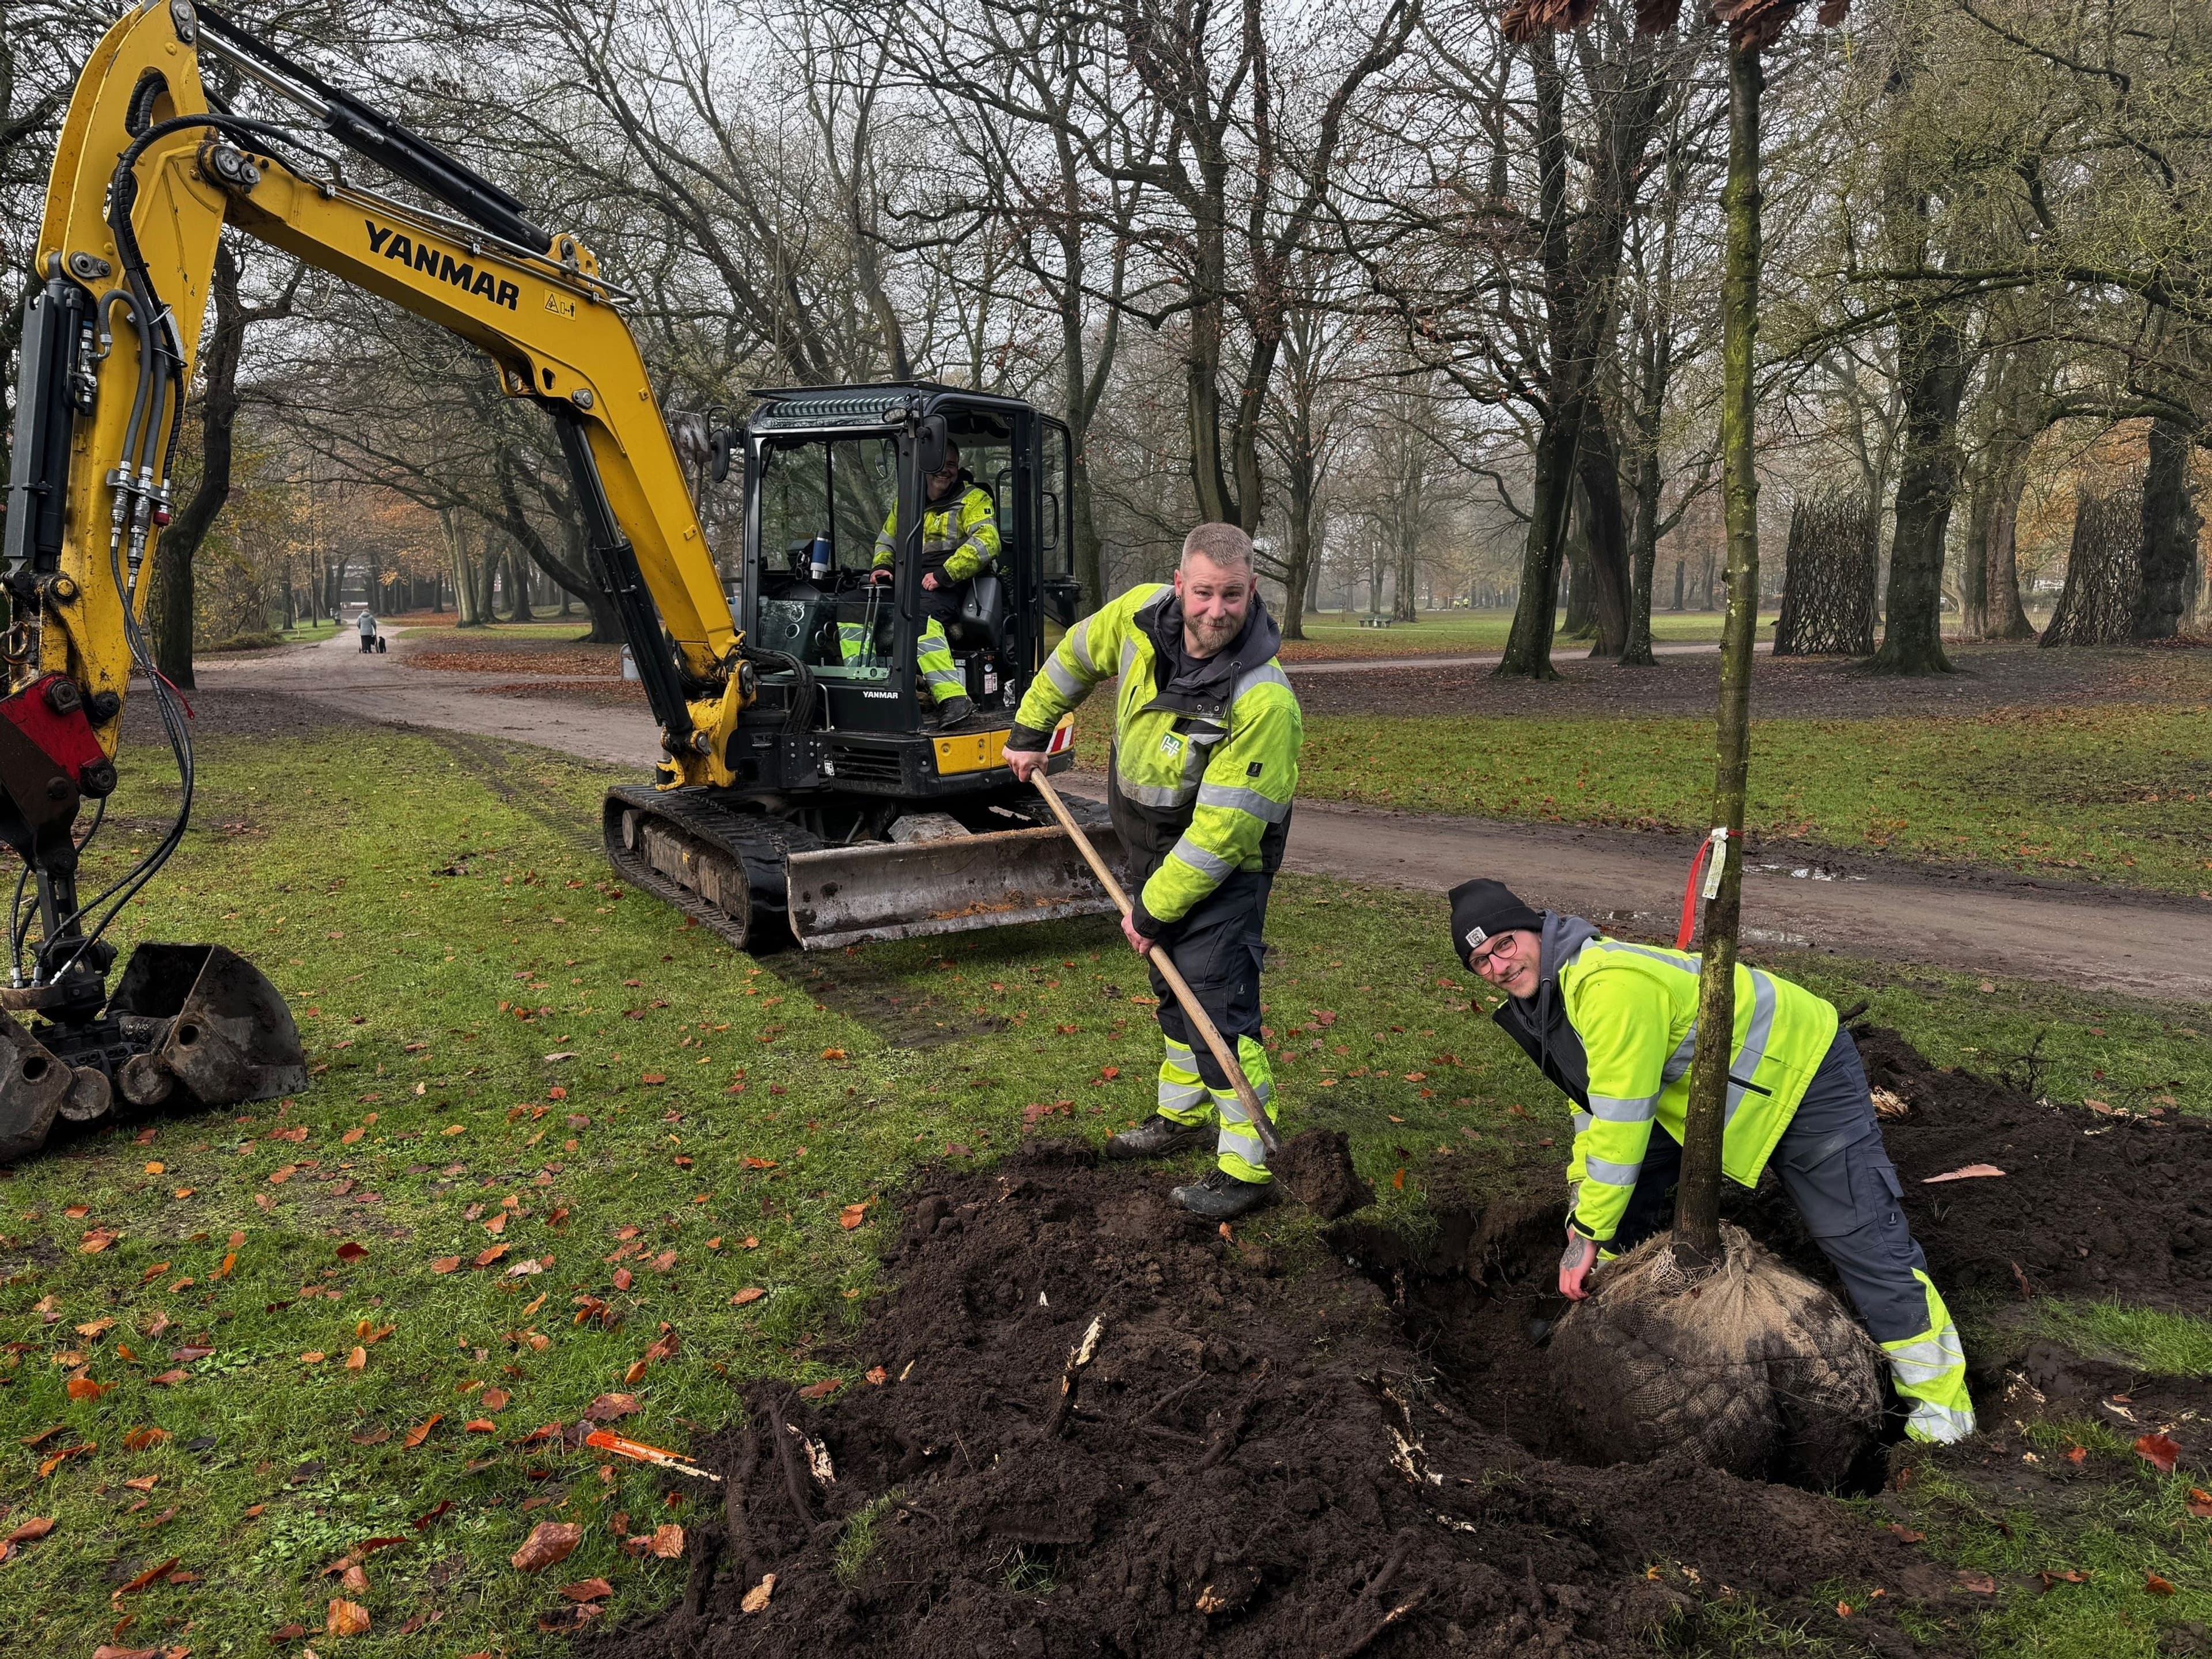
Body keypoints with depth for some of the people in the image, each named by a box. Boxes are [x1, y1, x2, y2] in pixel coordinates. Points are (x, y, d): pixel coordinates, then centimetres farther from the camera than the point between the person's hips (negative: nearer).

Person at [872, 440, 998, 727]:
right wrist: (882, 566, 9)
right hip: (906, 582, 7)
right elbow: (886, 541, 33)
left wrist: (945, 573, -19)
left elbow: (987, 542, -12)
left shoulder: (973, 499, 4)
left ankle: (953, 698, -46)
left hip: (951, 586, -6)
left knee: (918, 613, -38)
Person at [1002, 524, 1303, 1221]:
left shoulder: (1264, 698, -33)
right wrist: (1030, 728, 15)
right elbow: (1077, 655, 9)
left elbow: (1222, 831, -30)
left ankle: (1246, 1168, 2)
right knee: (1172, 989, 21)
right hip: (1150, 848, 7)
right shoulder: (1142, 614, -15)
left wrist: (1153, 910, -23)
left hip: (1221, 869, -7)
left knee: (1217, 1005, -10)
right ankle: (1181, 1115, 41)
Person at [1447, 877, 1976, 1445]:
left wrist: (1588, 1234, -25)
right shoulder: (1551, 992, -3)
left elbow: (1622, 1120, -33)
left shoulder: (1611, 982, -35)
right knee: (1628, 1194, 6)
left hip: (1806, 1075, -9)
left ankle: (1941, 1405, 7)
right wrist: (1582, 1197, 4)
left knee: (1866, 1242, -8)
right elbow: (1593, 1104, 8)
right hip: (1707, 1088, 9)